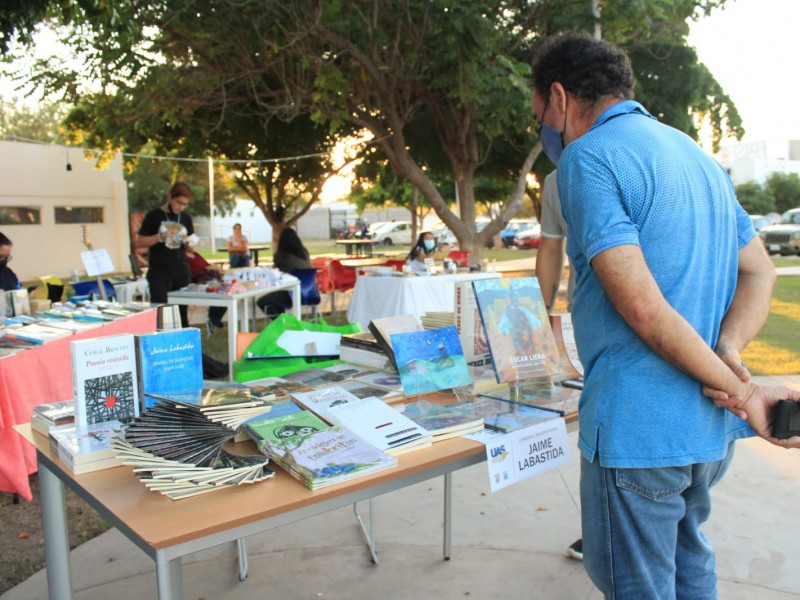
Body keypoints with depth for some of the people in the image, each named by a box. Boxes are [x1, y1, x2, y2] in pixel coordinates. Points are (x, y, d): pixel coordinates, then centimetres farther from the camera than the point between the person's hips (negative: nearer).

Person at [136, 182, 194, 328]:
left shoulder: (186, 219, 11)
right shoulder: (154, 216, -1)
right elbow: (139, 242, -1)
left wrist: (188, 242, -6)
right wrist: (160, 236, -15)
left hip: (181, 272, 4)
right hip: (159, 273, -4)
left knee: (182, 313, 4)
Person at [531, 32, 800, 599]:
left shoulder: (586, 157, -12)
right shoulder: (698, 154, 15)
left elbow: (642, 306, -22)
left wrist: (740, 390, -13)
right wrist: (728, 352, -4)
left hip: (637, 428, -8)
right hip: (710, 428, 9)